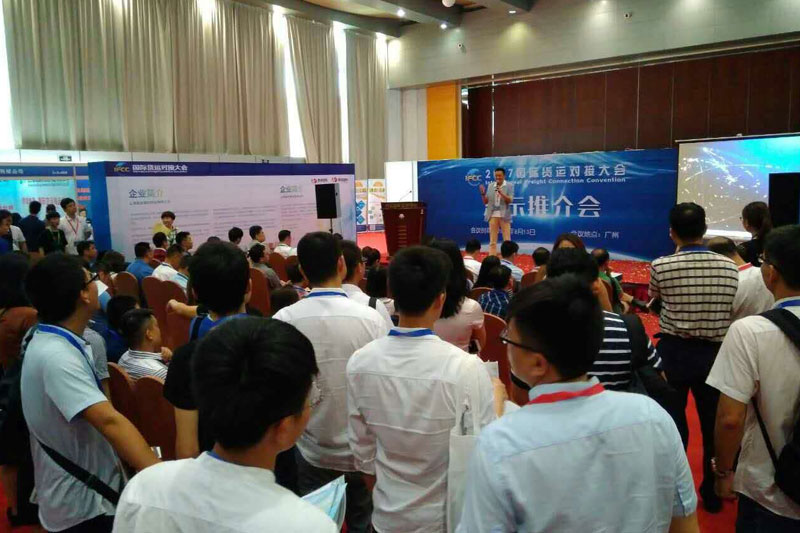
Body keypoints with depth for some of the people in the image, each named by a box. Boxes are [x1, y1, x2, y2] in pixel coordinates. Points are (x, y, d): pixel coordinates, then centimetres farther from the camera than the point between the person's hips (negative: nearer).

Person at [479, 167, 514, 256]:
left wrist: (501, 193, -22)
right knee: (492, 241, 4)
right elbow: (485, 202, 8)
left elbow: (510, 200, -9)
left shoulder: (509, 185, 0)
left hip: (504, 215, -3)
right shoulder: (490, 185, 8)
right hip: (493, 215, 3)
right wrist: (483, 193, -10)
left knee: (507, 240, -1)